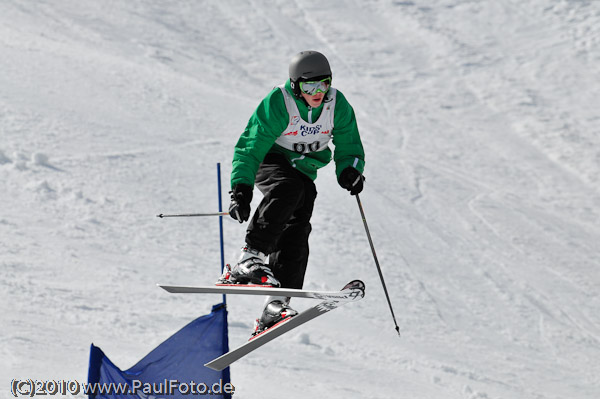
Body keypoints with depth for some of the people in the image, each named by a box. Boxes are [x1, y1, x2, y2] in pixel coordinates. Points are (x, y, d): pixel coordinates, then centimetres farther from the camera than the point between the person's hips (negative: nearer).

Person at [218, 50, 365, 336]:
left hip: (304, 170, 4)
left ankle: (276, 305, -15)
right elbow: (250, 148, -20)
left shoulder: (338, 106, -8)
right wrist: (241, 189, -31)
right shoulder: (277, 104, -22)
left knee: (297, 230, -13)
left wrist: (350, 170, -18)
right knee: (288, 189, -37)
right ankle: (250, 258, -40)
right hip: (270, 160, -4)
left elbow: (349, 148, 4)